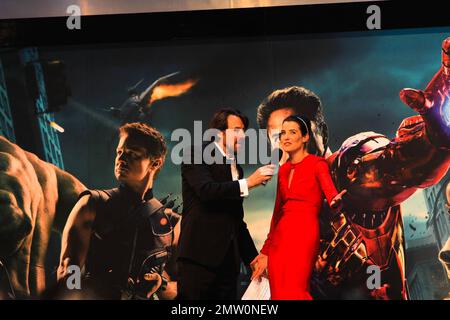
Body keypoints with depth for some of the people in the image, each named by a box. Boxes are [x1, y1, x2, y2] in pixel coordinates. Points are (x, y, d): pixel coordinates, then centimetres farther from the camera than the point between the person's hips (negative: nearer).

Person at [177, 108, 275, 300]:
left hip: (229, 260, 7)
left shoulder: (236, 167, 19)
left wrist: (253, 258, 20)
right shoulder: (196, 156, -1)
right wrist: (248, 183, -20)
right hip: (199, 255, -7)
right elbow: (206, 190, -21)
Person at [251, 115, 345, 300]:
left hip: (304, 235, -6)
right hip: (279, 237, 6)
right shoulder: (283, 170, 18)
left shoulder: (317, 164, -1)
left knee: (292, 293, -19)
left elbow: (330, 191, -17)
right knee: (278, 293, 2)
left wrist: (335, 200, -42)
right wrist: (265, 251, 20)